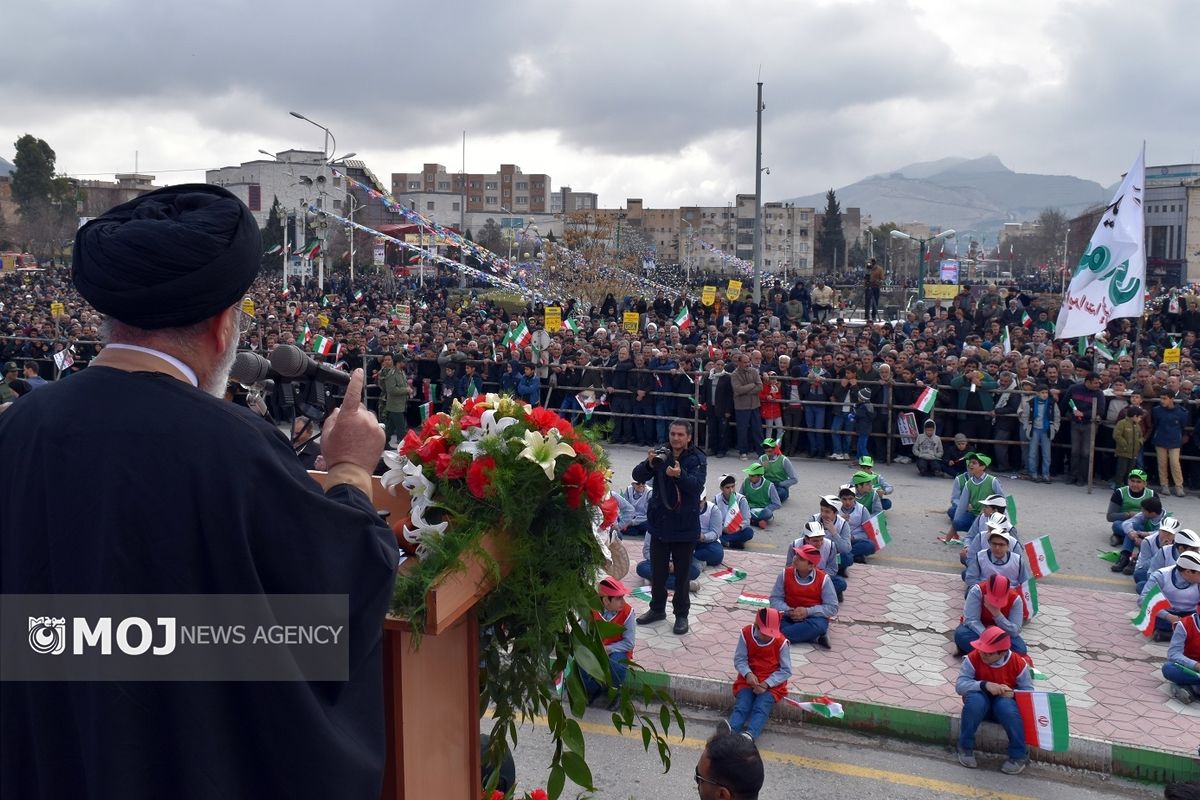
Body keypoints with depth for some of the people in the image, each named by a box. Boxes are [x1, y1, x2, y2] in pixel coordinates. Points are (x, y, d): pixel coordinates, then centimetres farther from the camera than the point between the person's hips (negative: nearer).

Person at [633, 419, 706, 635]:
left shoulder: (697, 459, -9)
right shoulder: (661, 454, -1)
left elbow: (697, 485, -24)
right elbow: (638, 476, -9)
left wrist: (679, 475, -43)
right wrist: (649, 464, -29)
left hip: (685, 526, -3)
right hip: (660, 522, 3)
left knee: (682, 572, 8)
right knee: (657, 571, 15)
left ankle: (681, 614, 21)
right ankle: (657, 608, 32)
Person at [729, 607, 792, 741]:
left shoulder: (781, 642, -11)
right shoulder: (746, 634, -7)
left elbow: (786, 670, -7)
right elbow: (739, 659, -2)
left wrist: (766, 683, -18)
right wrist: (748, 674, -23)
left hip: (772, 682, -2)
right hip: (748, 679, 2)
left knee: (761, 709, -28)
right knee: (741, 707, -22)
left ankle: (749, 735, -51)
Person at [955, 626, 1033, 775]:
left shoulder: (1018, 663, -15)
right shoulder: (973, 658, -18)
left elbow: (1028, 691, -9)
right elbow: (960, 685, -23)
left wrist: (1013, 693, -30)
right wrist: (984, 685, -37)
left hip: (1005, 701, 0)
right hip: (981, 702, 0)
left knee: (1006, 706, -36)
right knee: (974, 700, -35)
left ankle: (1019, 755, -15)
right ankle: (965, 747, -15)